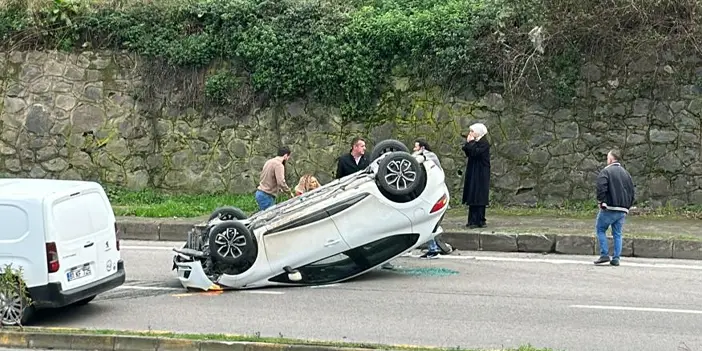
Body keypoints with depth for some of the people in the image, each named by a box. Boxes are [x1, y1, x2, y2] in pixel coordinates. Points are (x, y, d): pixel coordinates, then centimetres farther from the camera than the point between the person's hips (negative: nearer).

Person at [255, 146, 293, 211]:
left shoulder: (269, 162, 15)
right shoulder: (279, 165, -14)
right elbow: (281, 182, -24)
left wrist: (278, 188, 26)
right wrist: (289, 192, -8)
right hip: (266, 196, -10)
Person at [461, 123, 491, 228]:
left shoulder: (484, 143, -13)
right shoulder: (476, 142, 14)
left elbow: (474, 152, -24)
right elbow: (468, 153, 12)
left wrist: (470, 142, -14)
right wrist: (468, 142, 3)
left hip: (480, 174, -9)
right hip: (473, 173, 9)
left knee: (478, 196, -8)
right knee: (473, 196, 9)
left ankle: (479, 221, -7)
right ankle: (473, 220, 13)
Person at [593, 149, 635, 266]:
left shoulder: (606, 172, -6)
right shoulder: (626, 173, 16)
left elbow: (601, 188, -19)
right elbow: (632, 191, 17)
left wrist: (601, 201, -9)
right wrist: (627, 206, 19)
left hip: (609, 208, -6)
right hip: (622, 210, 6)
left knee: (600, 229, 7)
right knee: (617, 234, 9)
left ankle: (604, 255, -2)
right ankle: (616, 259, 5)